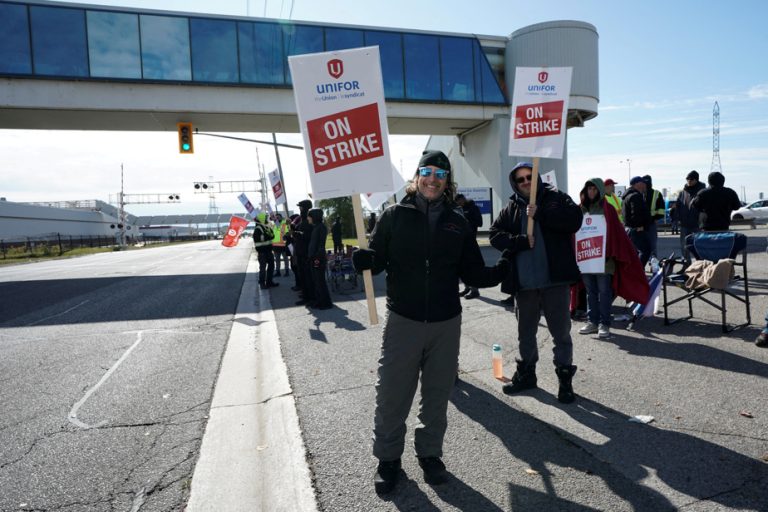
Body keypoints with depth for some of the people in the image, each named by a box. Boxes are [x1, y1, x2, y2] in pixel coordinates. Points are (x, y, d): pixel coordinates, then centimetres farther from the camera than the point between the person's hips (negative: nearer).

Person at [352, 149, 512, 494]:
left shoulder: (457, 222, 5)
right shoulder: (395, 216, -1)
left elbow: (473, 274, 6)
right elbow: (378, 258, -2)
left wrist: (503, 268, -12)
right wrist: (364, 259, -25)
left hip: (446, 324, 2)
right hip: (403, 321, -2)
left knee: (437, 395, 15)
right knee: (391, 396, 4)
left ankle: (430, 453, 35)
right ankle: (388, 458, 25)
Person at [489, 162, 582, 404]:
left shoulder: (555, 198, 1)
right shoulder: (511, 208, 9)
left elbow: (574, 219, -15)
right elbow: (495, 235, 1)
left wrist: (539, 213, -20)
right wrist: (522, 241, -14)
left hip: (555, 279, -3)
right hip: (524, 283, 4)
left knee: (561, 332, 6)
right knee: (526, 331, 17)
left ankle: (565, 378, 20)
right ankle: (526, 373, 34)